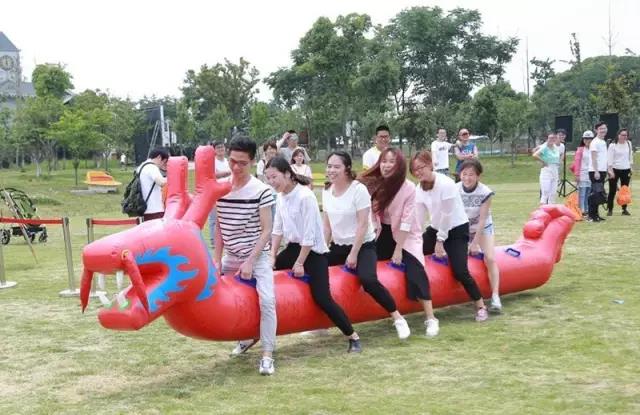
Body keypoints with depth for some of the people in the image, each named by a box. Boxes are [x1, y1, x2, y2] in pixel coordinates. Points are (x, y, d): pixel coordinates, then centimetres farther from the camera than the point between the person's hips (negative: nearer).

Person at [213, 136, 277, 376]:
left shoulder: (261, 191, -15)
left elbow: (267, 230, -13)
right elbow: (219, 226, 4)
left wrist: (250, 261, -17)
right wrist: (217, 259, 0)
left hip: (257, 256, -5)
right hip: (231, 256, 5)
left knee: (266, 300, -18)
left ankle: (267, 355, -8)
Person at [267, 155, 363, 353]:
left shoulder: (306, 196, -21)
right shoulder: (281, 196, 3)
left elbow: (309, 235, -20)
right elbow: (278, 229, 10)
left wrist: (299, 263, -16)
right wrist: (272, 256, 6)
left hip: (313, 251, -8)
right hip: (294, 247, 8)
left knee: (322, 298, -14)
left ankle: (353, 337, 1)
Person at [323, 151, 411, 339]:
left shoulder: (358, 189, -16)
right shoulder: (327, 191, 2)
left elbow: (363, 225, -18)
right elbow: (326, 225, 8)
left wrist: (354, 254, -19)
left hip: (363, 246, -7)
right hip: (338, 246, 7)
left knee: (368, 280, -29)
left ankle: (398, 318, -12)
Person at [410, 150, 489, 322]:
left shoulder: (445, 184, -23)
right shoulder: (419, 188, -2)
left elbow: (447, 215, -20)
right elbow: (419, 217, 0)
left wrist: (440, 241, -15)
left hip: (457, 230, -7)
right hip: (436, 229, 7)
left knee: (460, 271, -15)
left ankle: (481, 306, 2)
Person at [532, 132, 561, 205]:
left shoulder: (556, 147, 9)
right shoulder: (544, 147, -11)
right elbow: (535, 155, -25)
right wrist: (543, 162, -16)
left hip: (555, 171, 7)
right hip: (546, 171, -7)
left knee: (553, 193, 9)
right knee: (545, 192, -11)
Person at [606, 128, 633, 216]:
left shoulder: (629, 144, 8)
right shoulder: (613, 145, -6)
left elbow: (630, 156, 15)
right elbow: (609, 159, -9)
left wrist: (630, 167, 11)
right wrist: (611, 171, -14)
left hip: (626, 170, 4)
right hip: (615, 169, -4)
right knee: (612, 191, -2)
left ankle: (624, 209, 14)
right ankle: (610, 209, 4)